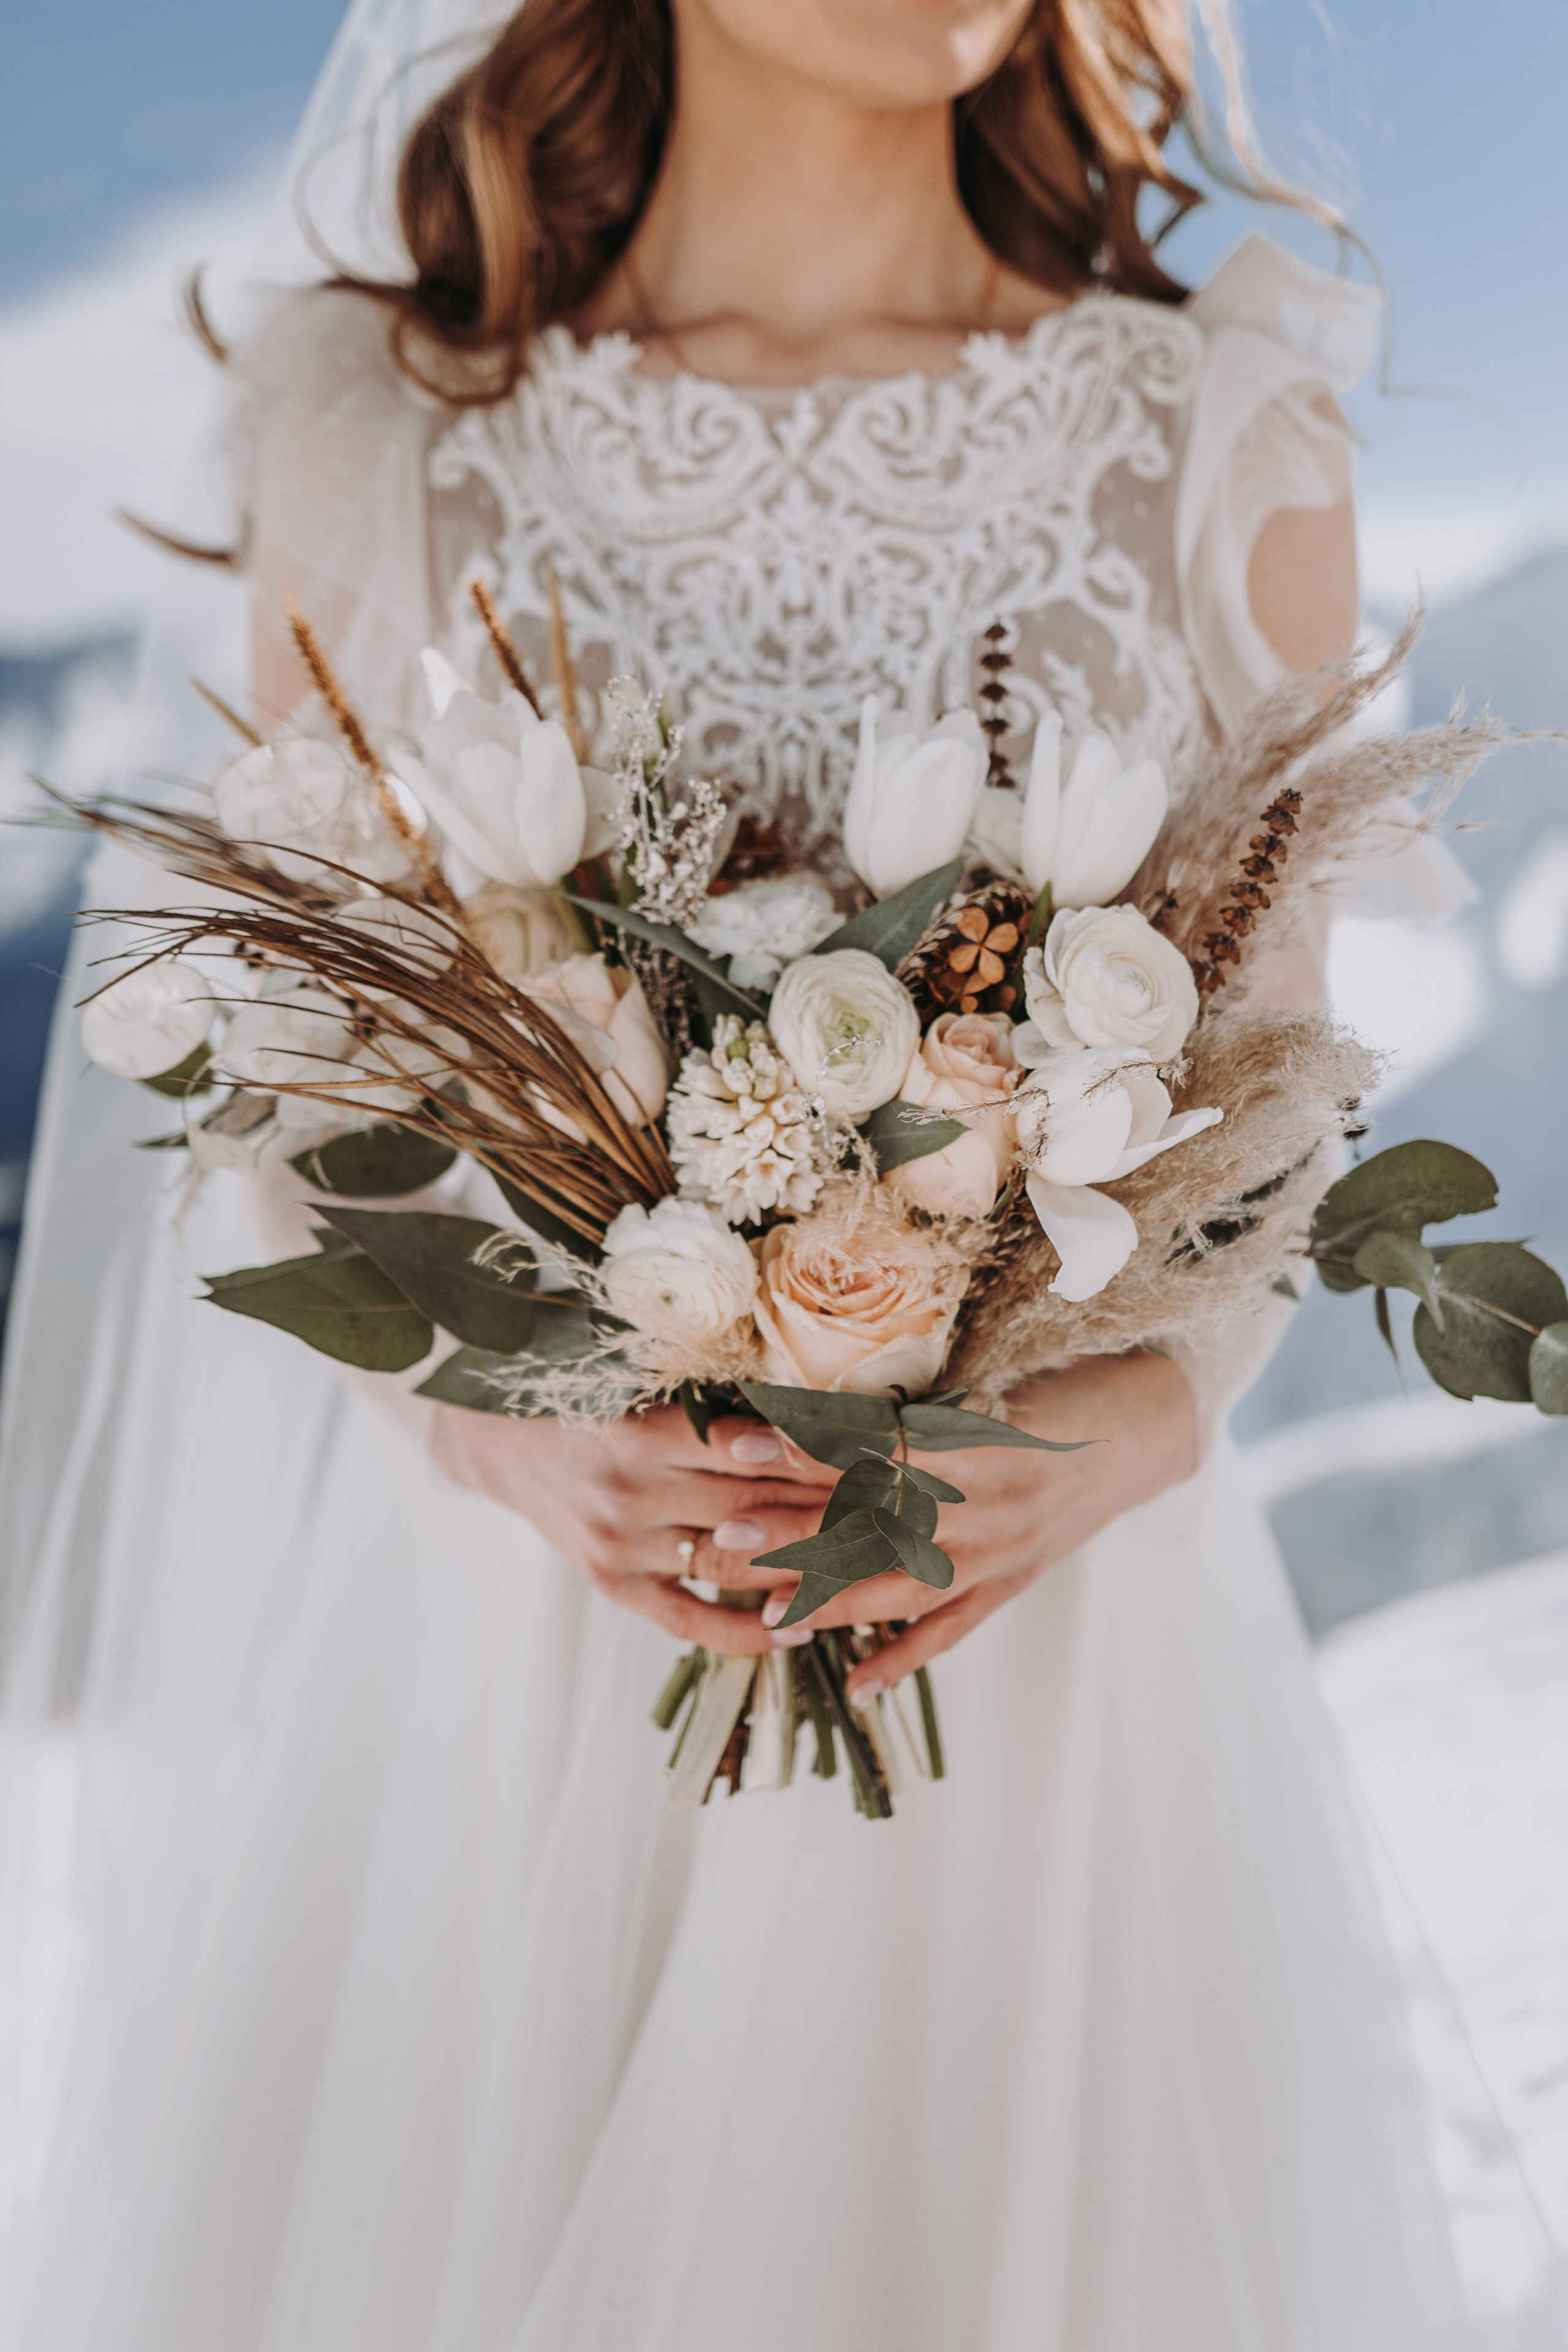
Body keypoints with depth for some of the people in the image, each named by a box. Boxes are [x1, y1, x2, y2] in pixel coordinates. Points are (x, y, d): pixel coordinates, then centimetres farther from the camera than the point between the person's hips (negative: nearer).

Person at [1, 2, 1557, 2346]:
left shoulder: (1229, 444, 0)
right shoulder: (377, 432, 0)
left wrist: (1148, 1417, -14)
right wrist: (487, 1409, -14)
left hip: (1067, 1628, 1)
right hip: (501, 1596, 0)